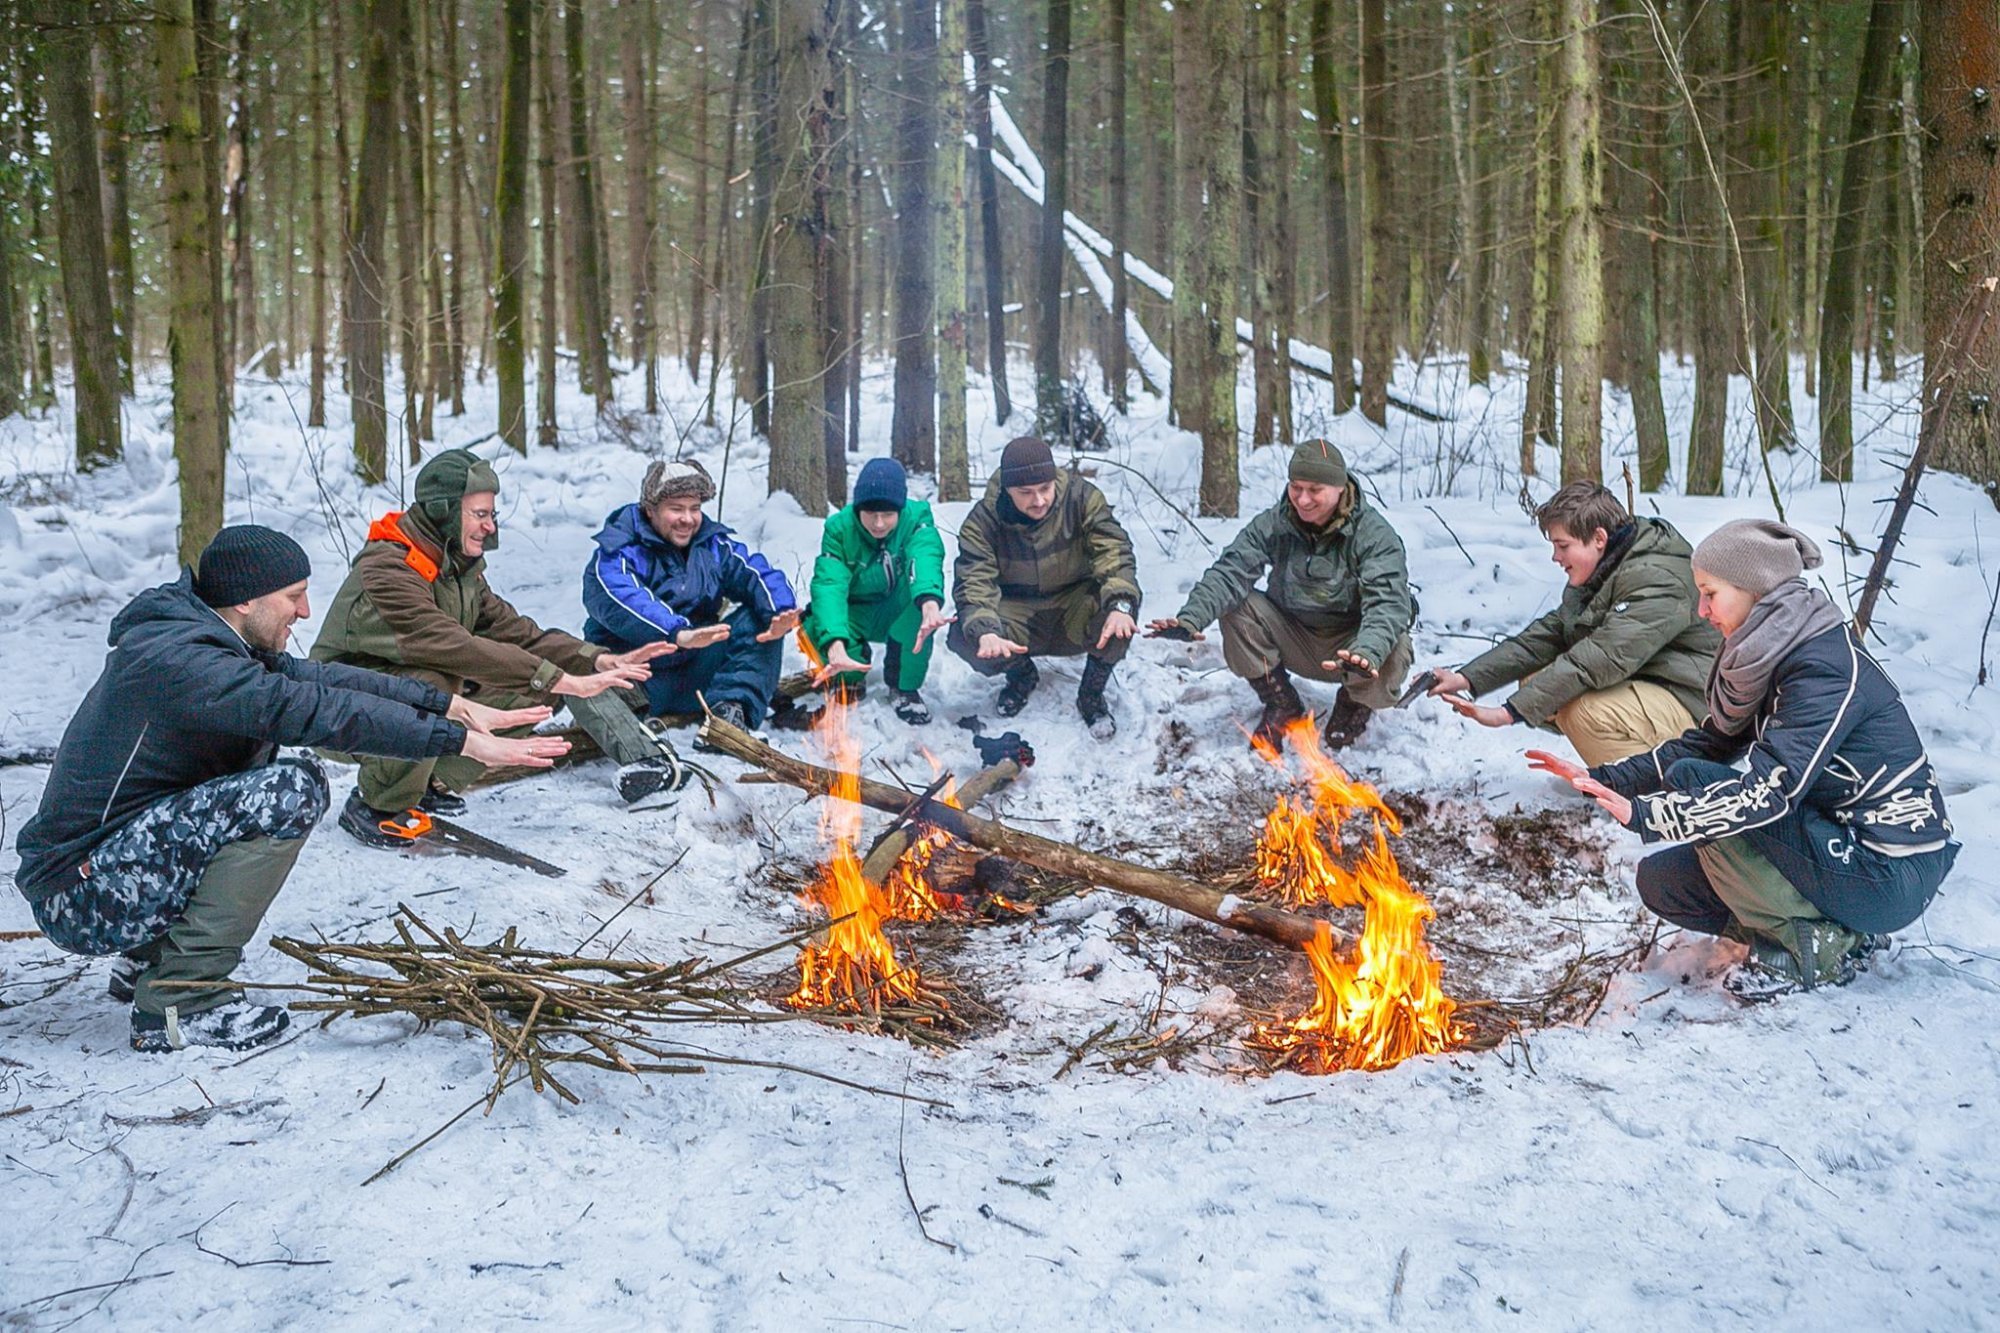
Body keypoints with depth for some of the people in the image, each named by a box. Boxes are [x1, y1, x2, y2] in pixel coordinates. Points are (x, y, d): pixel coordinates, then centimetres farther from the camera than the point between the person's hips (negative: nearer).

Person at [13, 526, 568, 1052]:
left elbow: (318, 679, 5)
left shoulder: (210, 641, 7)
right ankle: (179, 1000, -13)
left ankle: (149, 958, 15)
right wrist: (462, 742, -29)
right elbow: (314, 709, -30)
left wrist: (451, 706, -2)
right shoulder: (178, 659, -22)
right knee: (289, 792, -23)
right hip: (79, 898, -10)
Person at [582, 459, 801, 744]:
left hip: (697, 676, 5)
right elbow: (624, 605, -28)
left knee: (759, 620, -12)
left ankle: (730, 710, -26)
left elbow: (756, 574, -5)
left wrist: (780, 613, -29)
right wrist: (678, 634, -48)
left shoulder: (714, 542, 9)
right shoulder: (615, 555, -8)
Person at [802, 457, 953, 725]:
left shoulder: (917, 518, -20)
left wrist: (929, 602, -65)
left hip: (899, 616, 0)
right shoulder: (839, 528, -19)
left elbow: (925, 558, -41)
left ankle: (906, 687, -14)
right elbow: (829, 584, -33)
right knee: (816, 630, -32)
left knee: (921, 596, -35)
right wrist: (834, 644, -51)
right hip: (857, 616, 1)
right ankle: (849, 677, 5)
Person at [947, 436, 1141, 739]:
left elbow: (1113, 550, -27)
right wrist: (985, 633, -46)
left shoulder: (1082, 497, -18)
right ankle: (1022, 675, 8)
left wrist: (1120, 605, -46)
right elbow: (973, 584, -25)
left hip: (1075, 613, 0)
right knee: (963, 637, -29)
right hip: (1018, 617, 1)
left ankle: (1092, 694, -5)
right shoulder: (983, 521, -17)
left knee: (1123, 604, -33)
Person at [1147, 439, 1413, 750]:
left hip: (1351, 642, -3)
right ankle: (1282, 706, -1)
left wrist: (1367, 652, -53)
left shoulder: (1375, 534, -19)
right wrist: (1190, 618, -41)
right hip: (1294, 638, 3)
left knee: (1391, 656, -35)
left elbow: (1388, 602, -32)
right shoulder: (1273, 524, -9)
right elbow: (1229, 572, -21)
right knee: (1236, 606, -19)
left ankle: (1355, 704, 5)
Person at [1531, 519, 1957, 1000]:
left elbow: (1772, 791, -31)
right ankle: (1841, 928, 7)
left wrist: (1646, 815, -34)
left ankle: (1812, 946, -8)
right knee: (1661, 882, 5)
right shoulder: (1768, 659, 4)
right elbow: (1704, 744, 8)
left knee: (1694, 782, -18)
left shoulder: (1827, 667, -23)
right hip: (1842, 842, 9)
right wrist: (1598, 778, 1)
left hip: (1891, 874, -9)